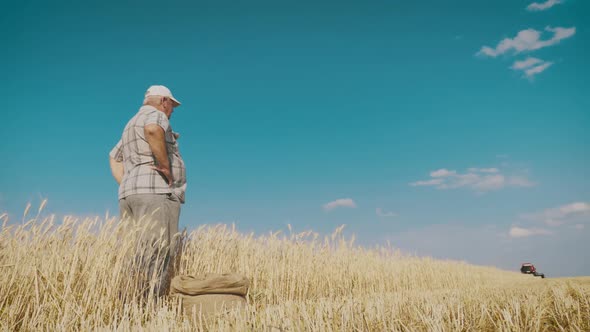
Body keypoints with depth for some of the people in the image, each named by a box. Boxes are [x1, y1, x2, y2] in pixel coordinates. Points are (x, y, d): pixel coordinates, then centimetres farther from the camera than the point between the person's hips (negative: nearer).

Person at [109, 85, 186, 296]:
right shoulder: (155, 115, 2)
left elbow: (114, 158, 36)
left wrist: (125, 185, 21)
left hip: (129, 194, 9)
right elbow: (153, 130, -24)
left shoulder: (132, 124, 31)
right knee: (158, 255, -16)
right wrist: (166, 167, -16)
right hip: (156, 193, -9)